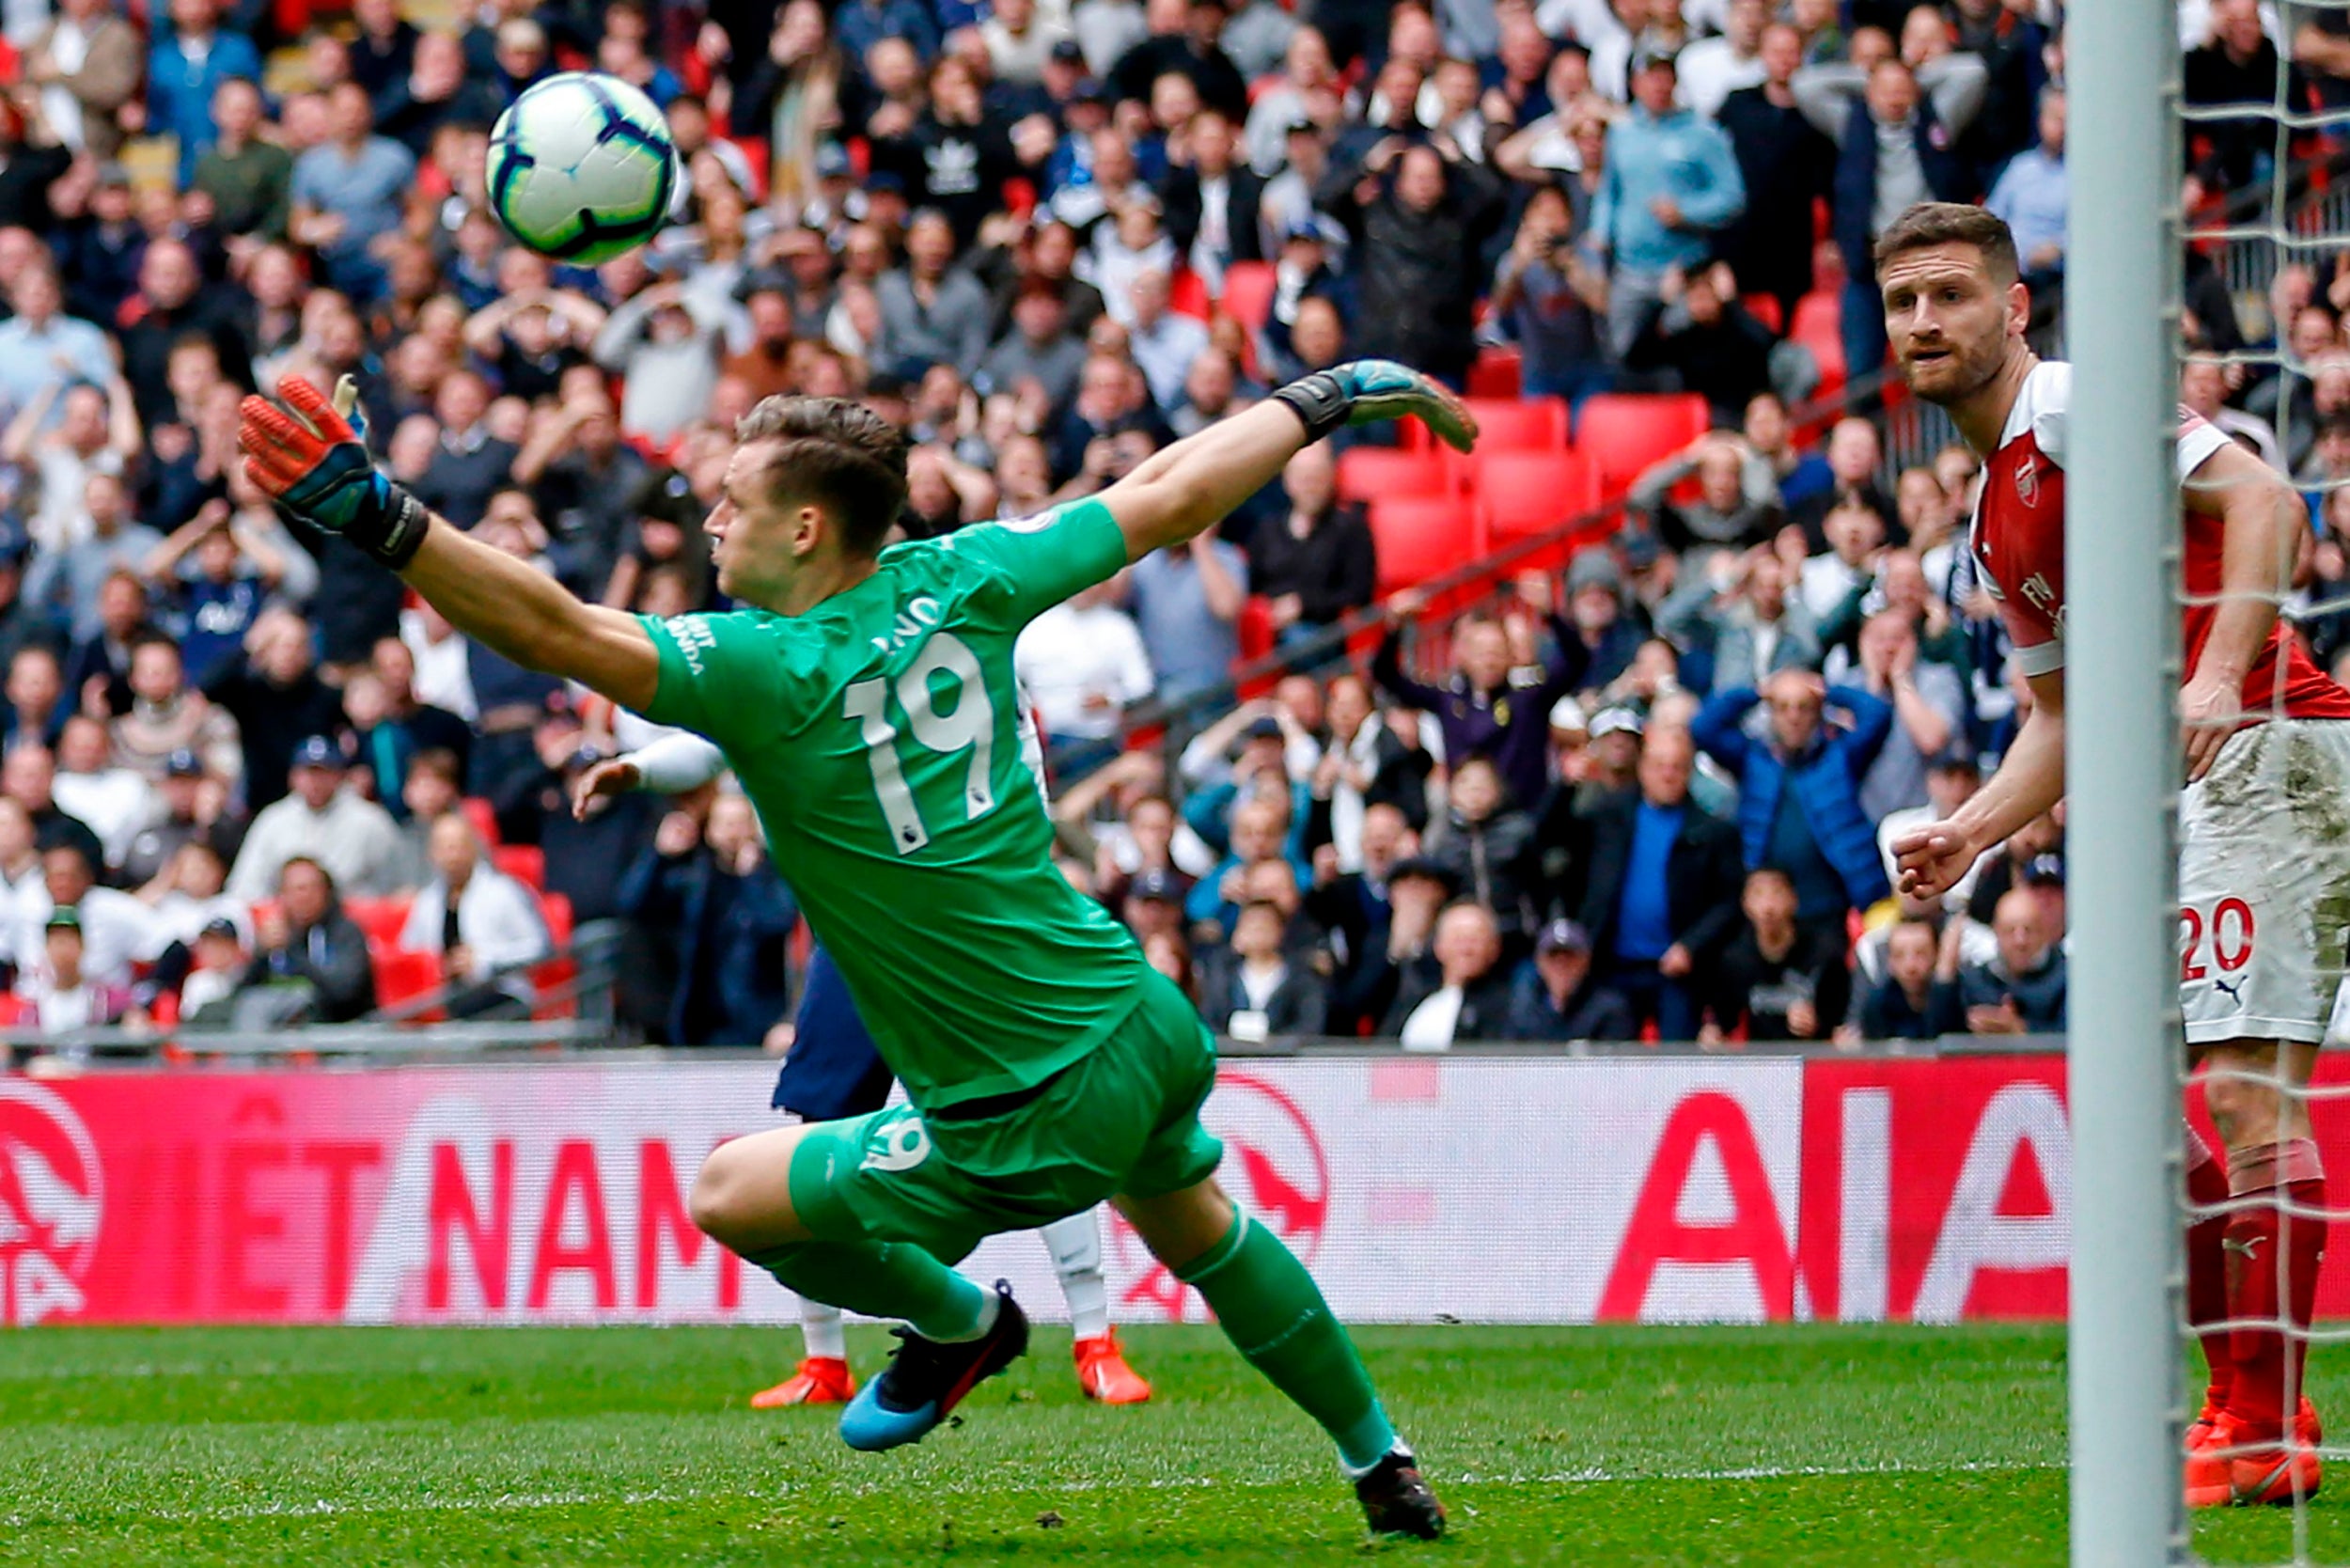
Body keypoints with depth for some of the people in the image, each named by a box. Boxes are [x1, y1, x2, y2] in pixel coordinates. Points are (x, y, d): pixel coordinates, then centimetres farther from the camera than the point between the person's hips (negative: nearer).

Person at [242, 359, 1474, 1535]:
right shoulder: (958, 582, -3)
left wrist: (380, 519, -40)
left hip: (1027, 1129, -7)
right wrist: (1327, 397, 19)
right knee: (1198, 1231, 33)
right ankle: (1380, 1463, 47)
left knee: (733, 1191, 9)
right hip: (1150, 1030, 7)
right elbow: (1172, 494, 6)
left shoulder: (768, 672, -20)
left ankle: (957, 1322, 29)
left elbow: (555, 630, -33)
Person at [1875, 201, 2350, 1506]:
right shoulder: (1993, 520, 23)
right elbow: (2061, 718, 29)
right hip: (2183, 783, 10)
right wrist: (1965, 835, 15)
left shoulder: (2074, 406, -5)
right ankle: (2245, 1401, 15)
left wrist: (2221, 673, -29)